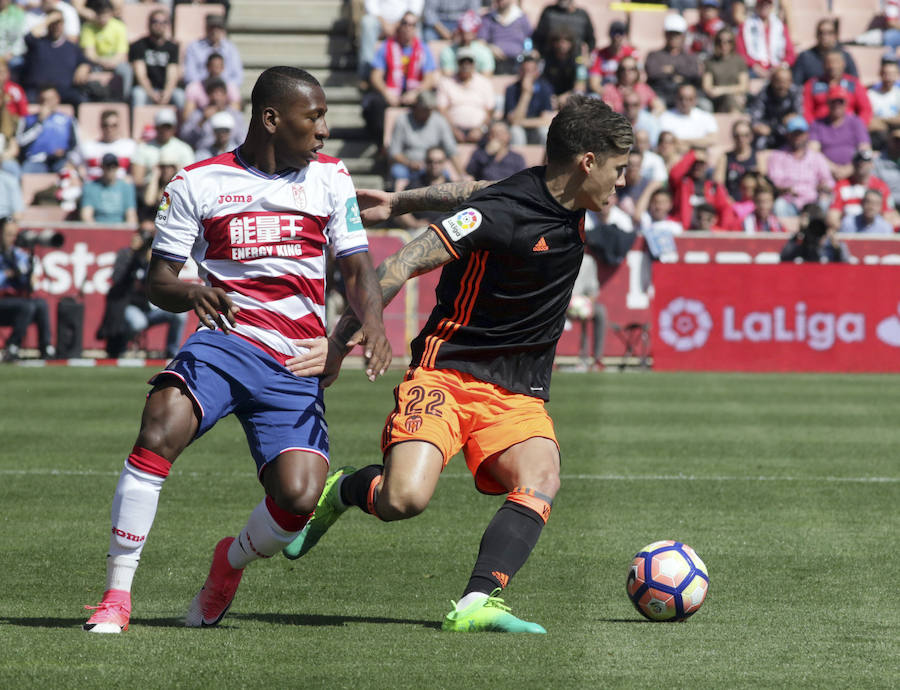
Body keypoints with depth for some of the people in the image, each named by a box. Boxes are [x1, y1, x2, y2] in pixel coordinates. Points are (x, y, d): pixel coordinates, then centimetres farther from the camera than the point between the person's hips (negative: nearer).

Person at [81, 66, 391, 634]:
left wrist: (372, 320, -13)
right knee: (160, 431, -31)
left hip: (297, 363, 2)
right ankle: (117, 592, -21)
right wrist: (191, 293, -18)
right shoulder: (197, 184, 5)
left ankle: (233, 560, 18)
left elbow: (356, 267, 9)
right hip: (225, 340, -2)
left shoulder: (329, 177, 12)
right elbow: (158, 279, 6)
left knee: (300, 497, -18)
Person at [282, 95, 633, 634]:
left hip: (519, 393, 7)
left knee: (541, 478, -24)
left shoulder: (569, 204, 7)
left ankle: (478, 603, -32)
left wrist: (401, 202, 30)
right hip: (447, 370, -7)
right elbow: (403, 266, -15)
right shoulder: (502, 213, -18)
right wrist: (339, 341, -14)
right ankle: (338, 491, 9)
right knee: (405, 499, -25)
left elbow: (476, 194, 22)